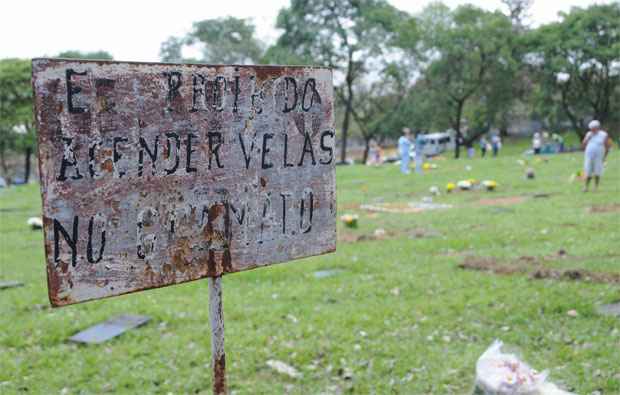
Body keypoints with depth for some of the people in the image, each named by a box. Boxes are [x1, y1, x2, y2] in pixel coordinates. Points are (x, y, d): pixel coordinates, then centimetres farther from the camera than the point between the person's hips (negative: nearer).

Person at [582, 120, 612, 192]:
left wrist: (604, 157, -6)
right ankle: (586, 186, 7)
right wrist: (588, 138, -8)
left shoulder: (604, 135, -3)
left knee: (597, 172, -1)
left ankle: (596, 187, 9)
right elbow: (583, 145, 5)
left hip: (599, 156, -2)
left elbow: (607, 147, -1)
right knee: (588, 172, 0)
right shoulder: (589, 134, 8)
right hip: (588, 156, 2)